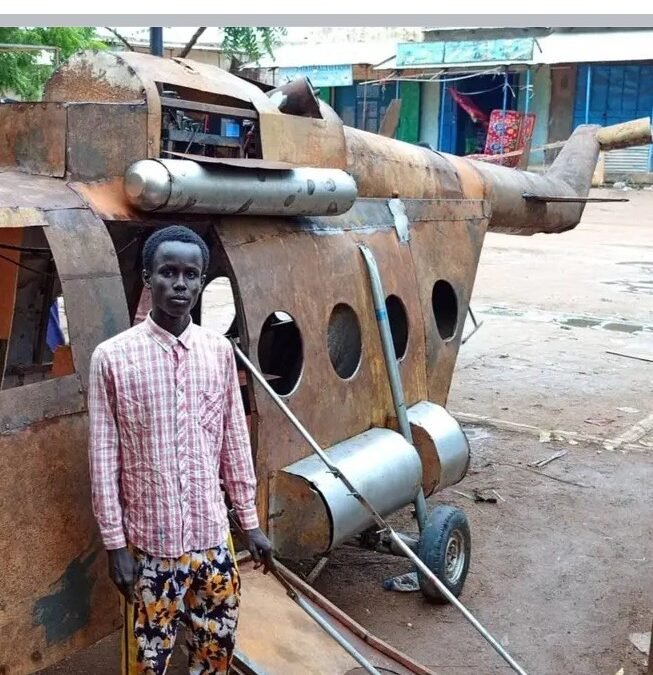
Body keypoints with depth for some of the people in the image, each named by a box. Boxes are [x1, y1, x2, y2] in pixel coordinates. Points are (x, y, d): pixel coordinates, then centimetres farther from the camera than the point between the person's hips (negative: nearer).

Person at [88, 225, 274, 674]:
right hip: (151, 539, -3)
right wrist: (115, 543, -7)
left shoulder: (219, 351, 0)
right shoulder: (113, 357, -12)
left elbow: (235, 442, 6)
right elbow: (104, 460, -8)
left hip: (212, 533, 3)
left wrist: (250, 521, 8)